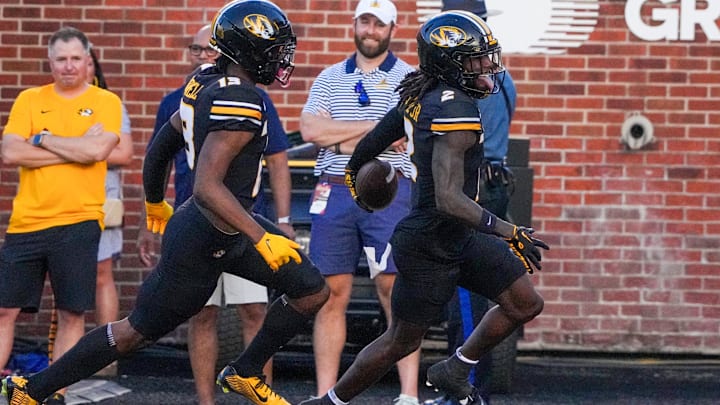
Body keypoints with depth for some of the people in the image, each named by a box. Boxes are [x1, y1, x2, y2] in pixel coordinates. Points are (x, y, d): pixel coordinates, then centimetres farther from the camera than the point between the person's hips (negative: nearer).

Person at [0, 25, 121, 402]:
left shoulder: (105, 103, 2)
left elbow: (96, 151, -15)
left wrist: (43, 139, -6)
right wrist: (75, 150, -9)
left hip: (77, 222, -2)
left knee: (71, 314, 1)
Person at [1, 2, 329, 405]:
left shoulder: (206, 85, 3)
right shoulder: (240, 101, -25)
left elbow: (161, 147, 16)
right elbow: (207, 187, -32)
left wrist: (155, 201, 33)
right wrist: (261, 238, -31)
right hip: (204, 242, -10)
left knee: (313, 292, 9)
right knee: (137, 331, 5)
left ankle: (246, 372, 23)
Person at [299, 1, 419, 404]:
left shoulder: (409, 79, 4)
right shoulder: (330, 78, 15)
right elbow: (310, 129, 0)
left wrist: (339, 141, -4)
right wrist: (374, 127, -5)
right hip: (334, 193, 3)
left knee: (397, 293, -7)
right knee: (332, 295, 3)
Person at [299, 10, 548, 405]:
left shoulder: (420, 96, 2)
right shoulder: (455, 112, -26)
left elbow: (374, 139, 19)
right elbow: (449, 200, -33)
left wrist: (354, 170, 41)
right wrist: (511, 234, -33)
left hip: (460, 239, 9)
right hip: (429, 249, -9)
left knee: (525, 303, 8)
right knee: (401, 342, 7)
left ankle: (453, 371, 22)